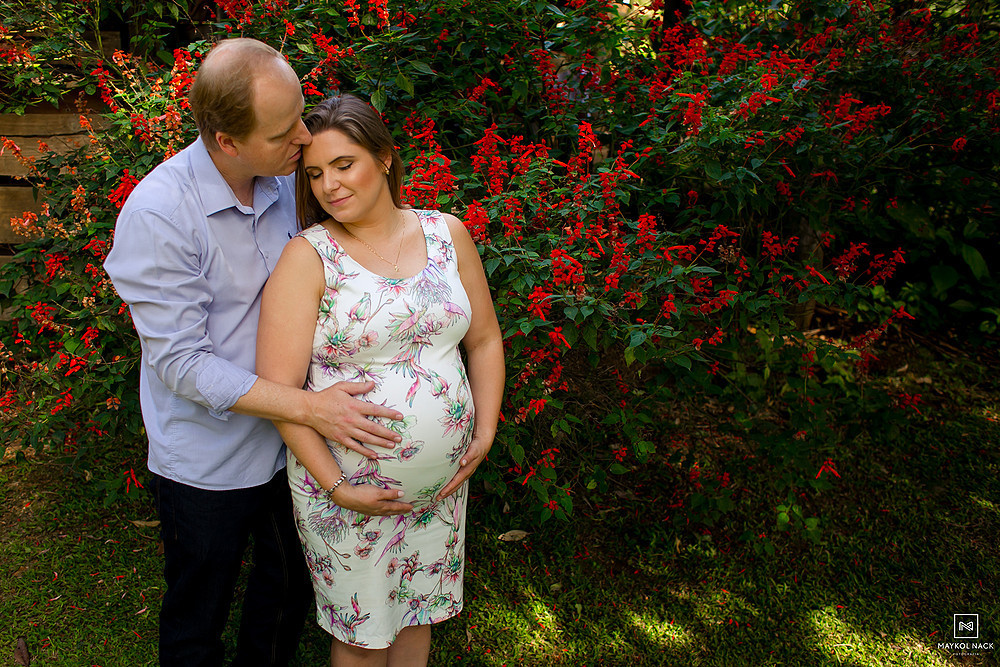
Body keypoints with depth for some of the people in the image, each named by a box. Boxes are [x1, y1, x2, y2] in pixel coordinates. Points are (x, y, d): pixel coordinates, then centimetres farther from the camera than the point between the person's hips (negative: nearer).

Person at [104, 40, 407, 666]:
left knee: (289, 590, 24)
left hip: (288, 442, 5)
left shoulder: (286, 179, -6)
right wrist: (310, 407, -28)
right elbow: (183, 364, -23)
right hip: (207, 462, -5)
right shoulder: (157, 215, -24)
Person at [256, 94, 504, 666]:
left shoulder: (447, 234, 0)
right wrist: (336, 487, -16)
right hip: (348, 487, -3)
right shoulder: (308, 257, -12)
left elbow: (485, 340, 9)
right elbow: (278, 388, -14)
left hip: (443, 482, 4)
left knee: (418, 613, 23)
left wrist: (485, 433, 0)